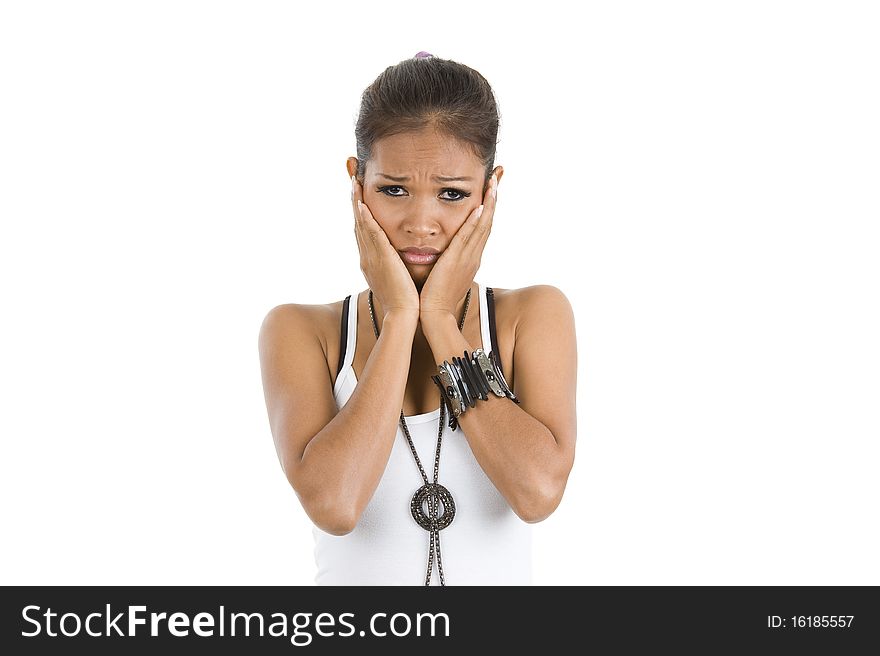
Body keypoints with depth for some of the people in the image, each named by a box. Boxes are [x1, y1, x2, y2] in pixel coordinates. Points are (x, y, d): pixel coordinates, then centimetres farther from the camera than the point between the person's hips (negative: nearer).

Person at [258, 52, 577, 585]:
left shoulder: (535, 315, 0)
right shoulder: (300, 331, -2)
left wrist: (440, 318, -11)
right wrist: (400, 317, -13)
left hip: (499, 573, 0)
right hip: (353, 582, 0)